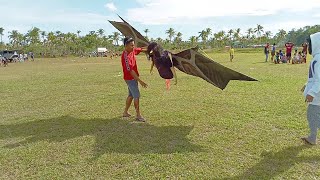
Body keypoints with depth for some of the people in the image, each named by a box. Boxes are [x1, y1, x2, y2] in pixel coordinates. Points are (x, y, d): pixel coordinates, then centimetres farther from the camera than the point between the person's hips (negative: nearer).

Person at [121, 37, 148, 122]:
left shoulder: (132, 50, 1)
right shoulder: (125, 56, -25)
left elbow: (141, 49, 17)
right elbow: (130, 70, -28)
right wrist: (140, 81, -29)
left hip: (133, 77, 9)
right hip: (130, 78, -9)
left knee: (131, 95, 16)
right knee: (136, 96, -6)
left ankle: (125, 112, 28)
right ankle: (138, 115, 4)